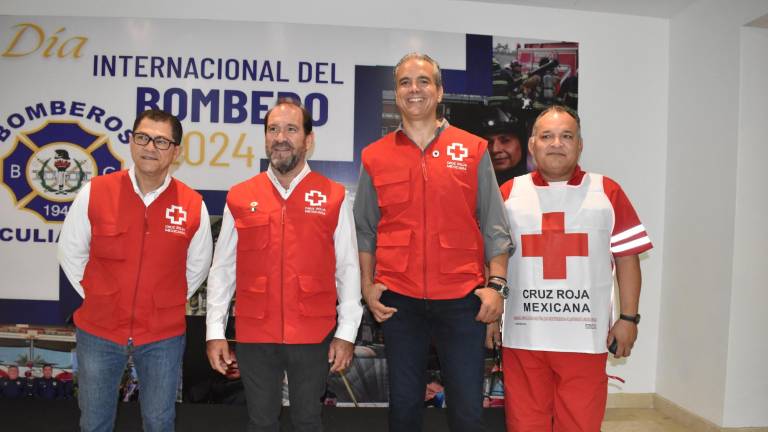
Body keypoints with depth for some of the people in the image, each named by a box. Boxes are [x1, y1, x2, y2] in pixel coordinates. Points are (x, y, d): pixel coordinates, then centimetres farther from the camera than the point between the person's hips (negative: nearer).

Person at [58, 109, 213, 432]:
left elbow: (197, 267, 6)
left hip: (163, 336, 0)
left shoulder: (193, 205, -9)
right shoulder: (94, 193, -9)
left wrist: (165, 303, 5)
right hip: (98, 332, 1)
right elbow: (71, 253, 4)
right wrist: (96, 297, 3)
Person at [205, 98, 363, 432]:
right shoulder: (239, 198, 3)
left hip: (314, 336, -1)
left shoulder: (333, 197, -1)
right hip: (254, 336, 1)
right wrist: (215, 331, 3)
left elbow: (348, 270, 0)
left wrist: (346, 332, -3)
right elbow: (222, 270, 6)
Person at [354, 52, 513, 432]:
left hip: (463, 299, -1)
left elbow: (494, 225, 3)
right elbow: (364, 230, 10)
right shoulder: (375, 157, 6)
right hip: (398, 300, 1)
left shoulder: (473, 150, 3)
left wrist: (496, 284, -5)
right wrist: (367, 286, 2)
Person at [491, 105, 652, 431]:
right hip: (522, 337, 0)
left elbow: (626, 258, 6)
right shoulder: (507, 194, 5)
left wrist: (628, 318, 2)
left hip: (585, 337, 0)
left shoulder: (607, 193, 5)